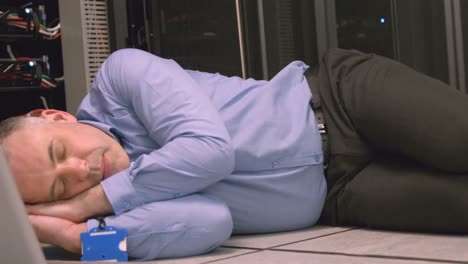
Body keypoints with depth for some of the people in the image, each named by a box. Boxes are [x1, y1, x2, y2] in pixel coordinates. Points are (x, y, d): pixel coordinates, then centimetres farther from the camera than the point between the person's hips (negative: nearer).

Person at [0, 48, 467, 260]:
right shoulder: (125, 209, -8)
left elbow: (209, 147, -25)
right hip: (338, 197, 1)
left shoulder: (121, 72, -11)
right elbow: (209, 223, -27)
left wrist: (90, 204, -19)